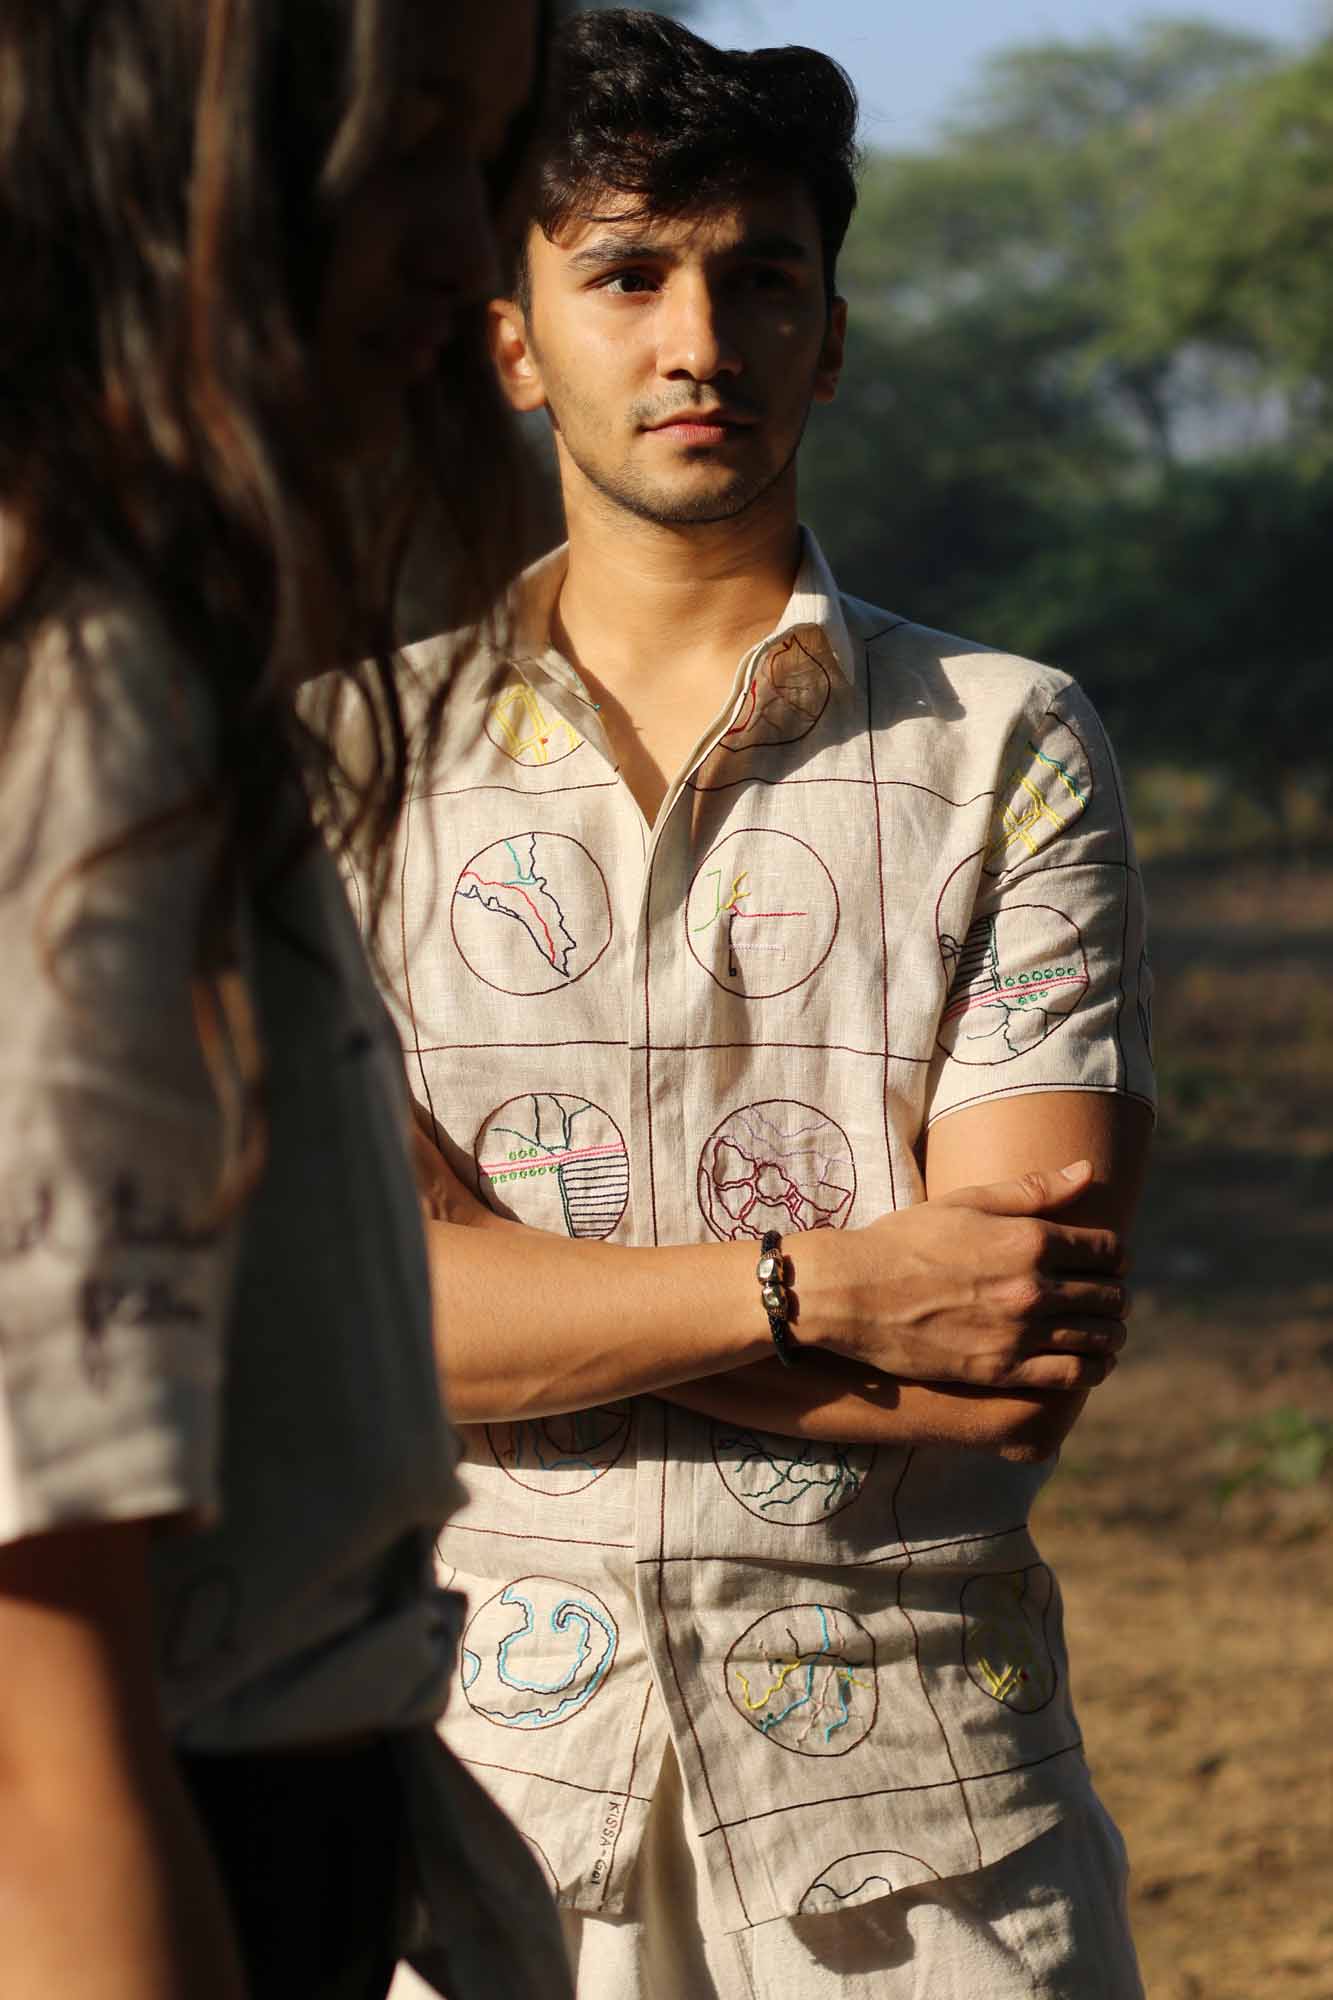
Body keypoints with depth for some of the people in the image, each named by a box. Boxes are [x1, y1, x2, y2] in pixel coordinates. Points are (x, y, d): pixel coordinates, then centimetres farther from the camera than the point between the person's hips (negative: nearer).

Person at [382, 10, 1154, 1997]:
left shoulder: (1006, 744, 3)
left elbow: (1032, 1360, -7)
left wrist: (540, 1301, -10)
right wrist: (820, 1289, -14)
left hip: (913, 1779, 0)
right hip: (483, 1754, 1)